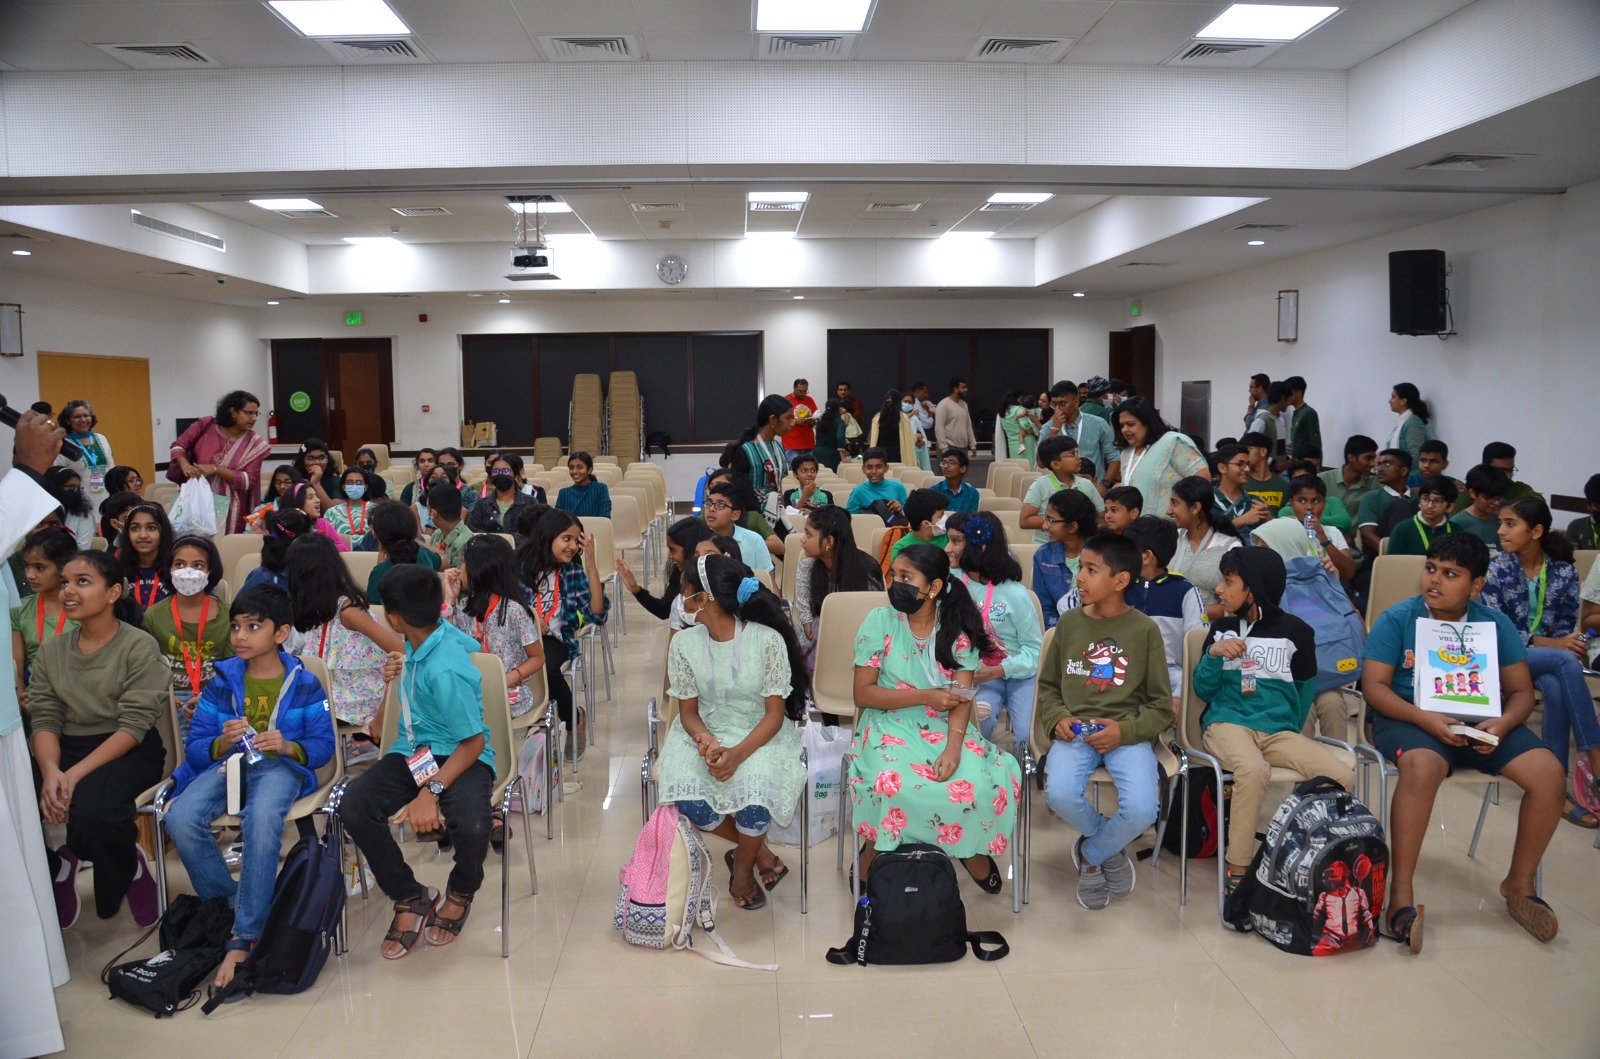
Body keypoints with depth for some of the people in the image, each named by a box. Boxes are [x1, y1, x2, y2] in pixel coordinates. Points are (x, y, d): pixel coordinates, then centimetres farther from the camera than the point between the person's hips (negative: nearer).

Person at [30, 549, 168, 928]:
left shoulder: (139, 647, -7)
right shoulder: (51, 651, 10)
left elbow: (133, 725, -14)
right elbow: (44, 719, 2)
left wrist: (75, 774, -24)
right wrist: (50, 770, -20)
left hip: (129, 752, -5)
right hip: (64, 749, 5)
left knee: (91, 811, -35)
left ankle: (130, 870, 0)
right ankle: (55, 868, 10)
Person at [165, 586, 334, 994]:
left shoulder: (304, 684, 2)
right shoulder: (222, 682, 8)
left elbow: (323, 745, 0)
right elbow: (195, 746, 5)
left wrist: (288, 746, -20)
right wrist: (222, 742, -18)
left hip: (280, 765, -3)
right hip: (227, 762, 3)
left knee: (262, 821, -37)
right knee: (181, 819, -28)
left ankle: (244, 937, -29)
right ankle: (228, 908, -8)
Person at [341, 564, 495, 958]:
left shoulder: (444, 670, -25)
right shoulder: (426, 639, -1)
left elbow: (474, 742, -21)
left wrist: (432, 791, -27)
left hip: (459, 758, -7)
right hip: (412, 751, 8)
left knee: (470, 826, -36)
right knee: (353, 808, -21)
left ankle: (461, 892, 5)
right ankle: (410, 897, 2)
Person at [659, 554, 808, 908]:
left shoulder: (768, 640, -16)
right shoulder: (684, 643, -5)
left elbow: (775, 714, -13)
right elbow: (688, 711, 0)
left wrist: (738, 754, -29)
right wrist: (705, 740, -24)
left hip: (759, 735, -3)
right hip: (705, 734, 3)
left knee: (754, 800, -32)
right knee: (691, 804, -26)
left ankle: (743, 866, 5)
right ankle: (761, 852, 4)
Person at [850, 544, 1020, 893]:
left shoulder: (959, 628, -1)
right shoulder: (879, 622, -6)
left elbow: (962, 697, -8)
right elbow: (863, 694, -8)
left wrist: (953, 748, -25)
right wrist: (926, 697, -16)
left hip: (944, 727, 2)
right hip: (890, 725, -2)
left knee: (982, 782, -25)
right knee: (889, 783, -33)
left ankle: (971, 847, 8)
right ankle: (874, 851, -2)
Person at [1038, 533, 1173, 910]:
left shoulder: (1145, 630, -1)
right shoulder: (1069, 622, 6)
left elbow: (1161, 706, 3)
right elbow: (1048, 685, 15)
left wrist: (1124, 730, -14)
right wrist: (1058, 718, -5)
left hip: (1128, 734, -1)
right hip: (1075, 731, 2)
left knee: (1142, 811, -27)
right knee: (1060, 796, -28)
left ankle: (1091, 854, 8)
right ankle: (1110, 849, 7)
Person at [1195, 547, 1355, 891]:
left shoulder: (1295, 631, 5)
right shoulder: (1222, 627, 8)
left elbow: (1305, 689, 16)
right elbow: (1204, 691, 8)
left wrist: (1289, 736, 12)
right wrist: (1214, 654, -8)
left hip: (1279, 731, 2)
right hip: (1227, 723, -1)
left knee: (1342, 775, -24)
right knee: (1253, 769, -36)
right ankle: (1237, 871, -23)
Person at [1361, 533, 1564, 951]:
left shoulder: (1496, 625, 5)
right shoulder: (1397, 619, -5)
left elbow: (1521, 691, 8)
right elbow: (1374, 686, -8)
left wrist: (1503, 723, -15)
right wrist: (1426, 719, -23)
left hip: (1481, 723, 4)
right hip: (1411, 719, -4)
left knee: (1549, 773, -18)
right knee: (1422, 767, -37)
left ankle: (1520, 884, 4)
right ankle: (1401, 892, -27)